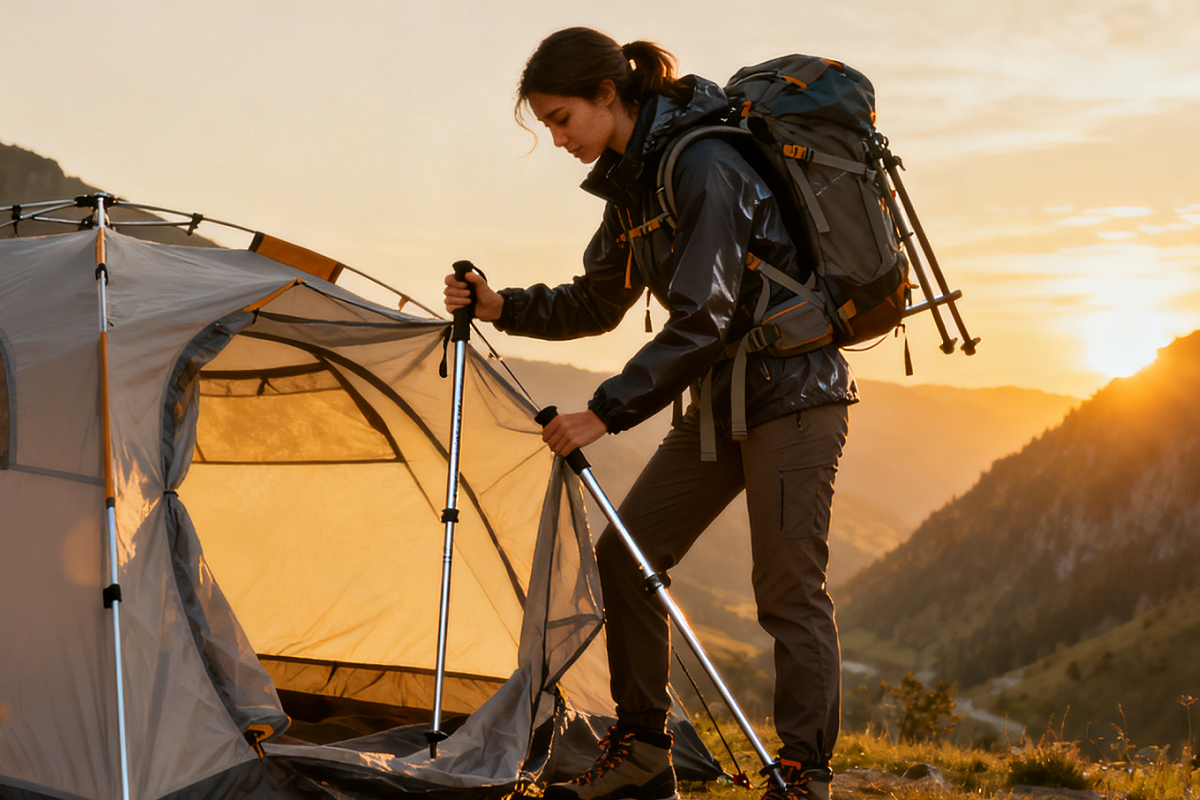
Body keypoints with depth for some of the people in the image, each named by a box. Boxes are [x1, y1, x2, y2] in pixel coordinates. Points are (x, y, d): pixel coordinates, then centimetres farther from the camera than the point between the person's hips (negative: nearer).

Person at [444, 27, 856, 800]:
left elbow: (702, 321, -24)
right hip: (724, 395, 10)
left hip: (791, 392, -9)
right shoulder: (633, 180, 9)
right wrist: (502, 307, 4)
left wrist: (607, 410, -22)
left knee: (789, 590, -7)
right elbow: (597, 305, 17)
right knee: (624, 555, 7)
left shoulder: (703, 165, -20)